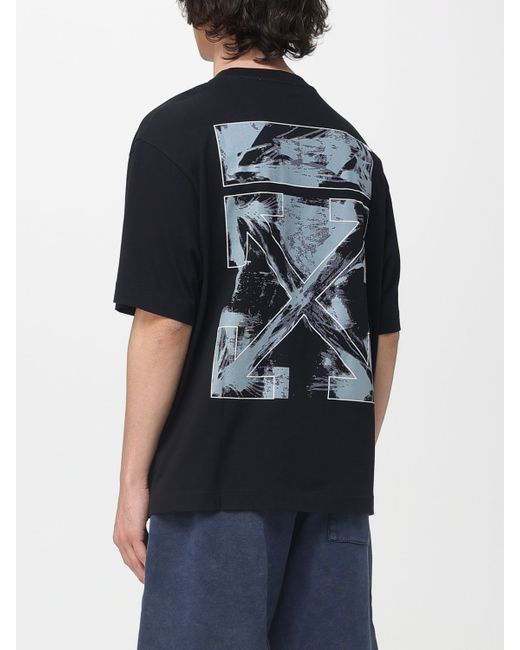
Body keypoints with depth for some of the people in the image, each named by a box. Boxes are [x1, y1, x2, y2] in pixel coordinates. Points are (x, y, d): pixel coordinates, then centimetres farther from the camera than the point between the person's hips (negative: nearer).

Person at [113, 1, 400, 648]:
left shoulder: (177, 131, -6)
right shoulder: (353, 147, 12)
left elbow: (164, 321, -12)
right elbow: (384, 332, 13)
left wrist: (134, 479, -6)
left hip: (222, 472, -5)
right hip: (336, 475, 5)